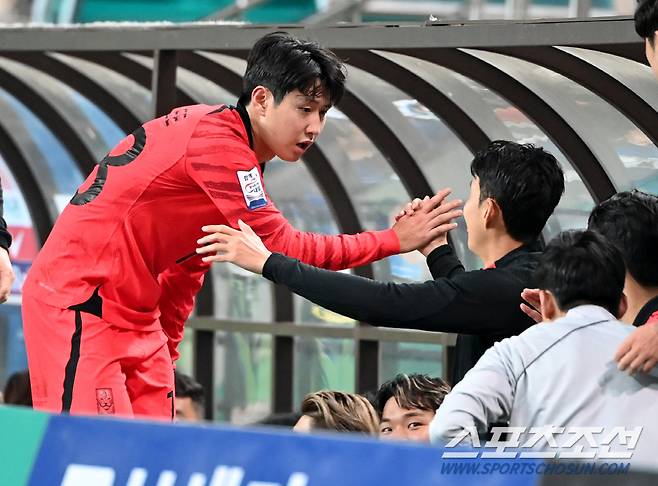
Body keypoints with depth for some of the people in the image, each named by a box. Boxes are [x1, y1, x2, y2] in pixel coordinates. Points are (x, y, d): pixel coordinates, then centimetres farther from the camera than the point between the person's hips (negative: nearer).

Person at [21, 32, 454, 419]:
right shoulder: (216, 144, -20)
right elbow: (283, 248, -22)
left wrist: (167, 346, 14)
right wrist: (395, 241, -19)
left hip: (133, 312, 10)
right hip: (81, 301, -10)